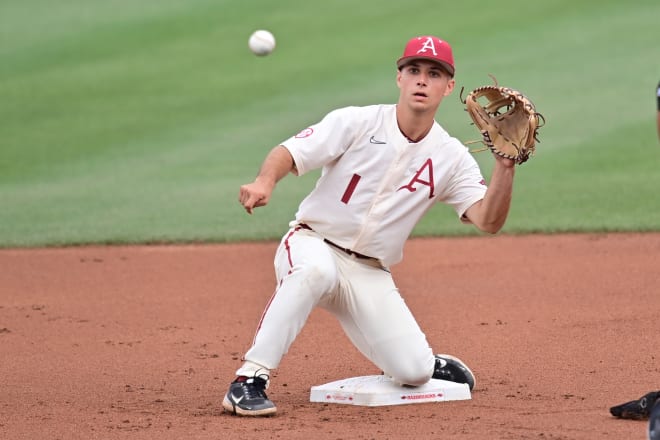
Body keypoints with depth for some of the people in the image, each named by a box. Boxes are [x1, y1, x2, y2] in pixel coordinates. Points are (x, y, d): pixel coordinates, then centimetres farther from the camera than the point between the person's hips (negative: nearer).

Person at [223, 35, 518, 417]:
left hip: (371, 274, 3)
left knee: (412, 372, -14)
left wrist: (506, 164, -22)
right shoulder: (356, 123, -7)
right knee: (315, 271, -41)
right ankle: (249, 382, -36)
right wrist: (265, 182, -35)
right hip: (312, 245, -3)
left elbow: (489, 221, -8)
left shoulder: (451, 157, 1)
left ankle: (427, 363, 27)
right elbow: (288, 154, -13)